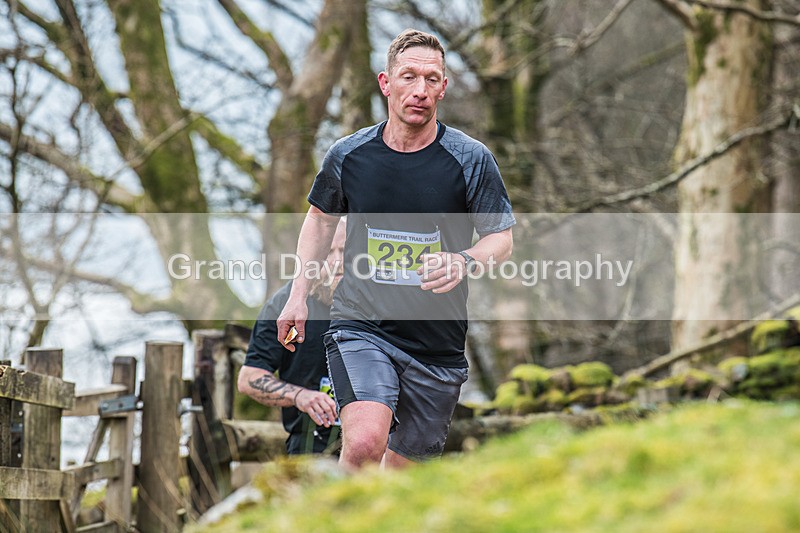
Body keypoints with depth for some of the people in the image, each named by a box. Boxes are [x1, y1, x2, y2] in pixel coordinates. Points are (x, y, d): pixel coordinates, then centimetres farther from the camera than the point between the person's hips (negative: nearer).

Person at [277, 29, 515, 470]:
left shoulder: (472, 160, -5)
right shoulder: (348, 154, -1)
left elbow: (502, 237, 1)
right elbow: (321, 217, 18)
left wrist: (464, 261, -21)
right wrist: (298, 294, 13)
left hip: (438, 345, 1)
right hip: (360, 328, -1)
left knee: (403, 465, 11)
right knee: (365, 443, -26)